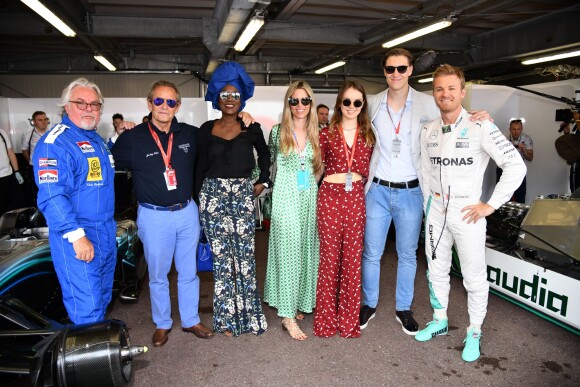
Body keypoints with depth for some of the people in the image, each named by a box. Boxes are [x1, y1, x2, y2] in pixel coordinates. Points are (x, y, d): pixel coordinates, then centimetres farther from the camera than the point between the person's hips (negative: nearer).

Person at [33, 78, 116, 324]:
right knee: (87, 308, -3)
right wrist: (76, 236, -26)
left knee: (103, 299, 20)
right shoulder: (55, 142, -14)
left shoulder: (97, 140, 13)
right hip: (77, 237, -9)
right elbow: (51, 197, -22)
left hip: (107, 232, 9)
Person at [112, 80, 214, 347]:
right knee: (157, 275, 13)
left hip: (187, 212, 3)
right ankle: (162, 324, 32)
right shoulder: (132, 138, -6)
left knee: (189, 272, 14)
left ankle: (191, 321, 32)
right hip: (154, 217, -2)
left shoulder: (191, 134, 1)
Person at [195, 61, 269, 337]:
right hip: (213, 196, 1)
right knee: (221, 258, 4)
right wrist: (199, 199, 5)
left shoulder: (252, 129, 4)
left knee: (245, 256, 1)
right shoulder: (207, 130, 6)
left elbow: (264, 154, 21)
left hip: (243, 196, 0)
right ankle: (227, 317, 17)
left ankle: (249, 314, 15)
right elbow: (200, 166, 8)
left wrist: (263, 181, 12)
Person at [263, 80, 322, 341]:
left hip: (310, 199, 4)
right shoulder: (278, 132, -1)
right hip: (285, 200, -3)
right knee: (288, 253, -5)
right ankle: (288, 315, 3)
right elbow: (269, 163, 8)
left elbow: (320, 166, 14)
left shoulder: (317, 133, 7)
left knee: (306, 251, 9)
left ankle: (298, 303, 26)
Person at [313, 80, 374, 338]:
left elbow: (367, 172, 13)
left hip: (356, 203, 2)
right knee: (329, 259, 4)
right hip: (329, 201, -2)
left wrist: (354, 178, 0)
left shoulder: (368, 136, 9)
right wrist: (340, 177, -3)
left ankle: (349, 320, 23)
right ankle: (326, 319, 21)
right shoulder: (326, 134, 3)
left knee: (353, 260, 7)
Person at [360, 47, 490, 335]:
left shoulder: (425, 104, -5)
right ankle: (369, 304, 30)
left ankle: (403, 308, 31)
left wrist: (475, 117, -18)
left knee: (407, 255, 13)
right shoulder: (372, 104, 0)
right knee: (371, 254, 9)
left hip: (410, 192, 0)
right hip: (378, 190, 1)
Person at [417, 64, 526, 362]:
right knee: (436, 270, 17)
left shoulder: (480, 127, -12)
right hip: (436, 212, 5)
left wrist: (491, 205, -14)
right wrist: (427, 206, 10)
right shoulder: (428, 130, 5)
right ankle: (439, 321, 37)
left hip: (467, 214, -5)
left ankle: (474, 333, 28)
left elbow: (516, 165, -13)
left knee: (474, 277, 8)